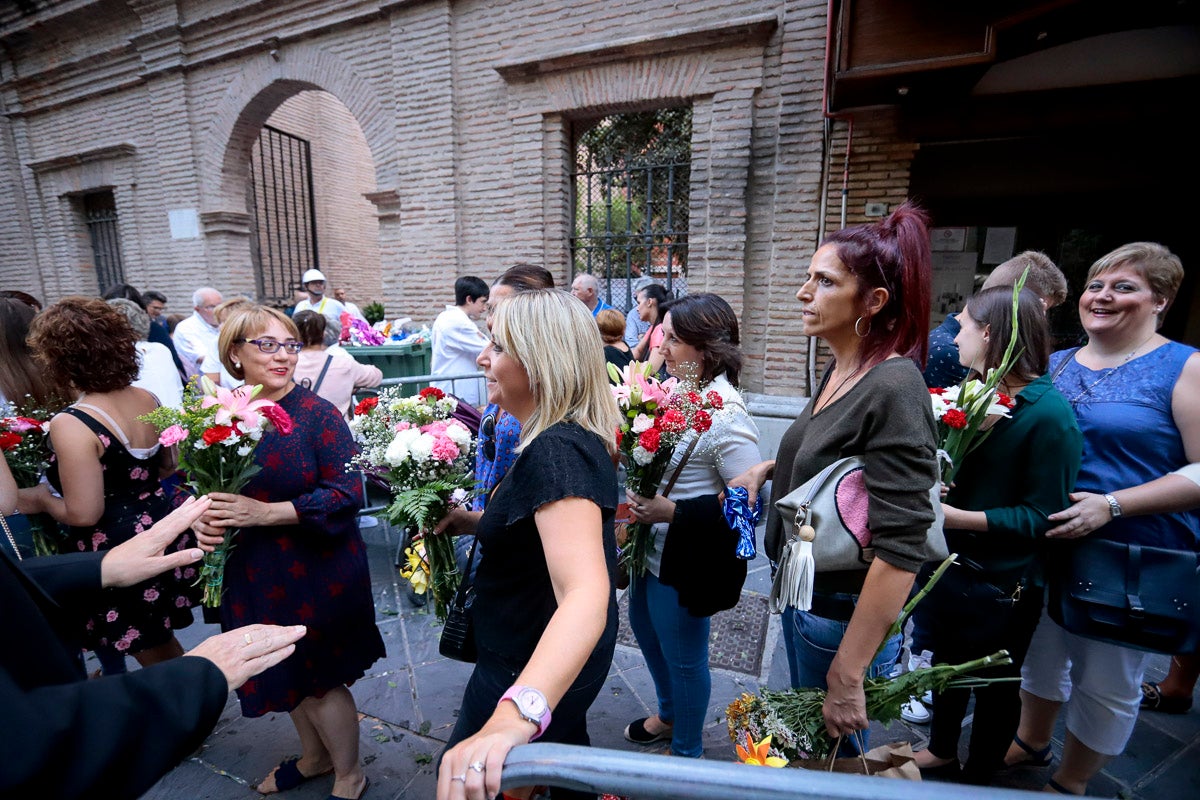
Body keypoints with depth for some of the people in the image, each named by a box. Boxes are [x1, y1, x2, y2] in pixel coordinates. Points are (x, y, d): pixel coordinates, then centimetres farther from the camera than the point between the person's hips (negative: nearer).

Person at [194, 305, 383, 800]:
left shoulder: (317, 414, -17)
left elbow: (348, 494, -21)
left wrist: (265, 512, -25)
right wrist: (201, 519, -12)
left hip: (316, 572, -5)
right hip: (251, 574, 5)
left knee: (320, 679, 11)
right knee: (287, 675, 24)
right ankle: (314, 757, 52)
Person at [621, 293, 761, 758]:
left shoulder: (725, 415, -25)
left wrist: (674, 511, -28)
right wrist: (639, 500, -1)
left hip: (686, 561, -9)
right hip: (653, 548, 9)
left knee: (683, 657, 14)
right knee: (645, 628, 27)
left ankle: (687, 751, 43)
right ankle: (668, 714, 56)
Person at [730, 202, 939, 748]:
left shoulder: (893, 388, -25)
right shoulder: (840, 371, 0)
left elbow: (900, 549, -27)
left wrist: (846, 678, -24)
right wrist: (766, 469, -1)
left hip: (845, 616, -8)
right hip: (803, 596, 8)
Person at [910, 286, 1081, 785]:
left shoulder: (1048, 413, -20)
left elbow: (1041, 516, -20)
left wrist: (959, 517, -28)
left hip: (1002, 580, -6)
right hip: (949, 561, 6)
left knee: (994, 684, 17)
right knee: (946, 662, 24)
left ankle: (978, 778, 40)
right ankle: (942, 751, 48)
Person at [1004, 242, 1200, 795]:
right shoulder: (1053, 364, 4)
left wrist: (1111, 505, -26)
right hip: (1046, 547, 4)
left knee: (1107, 683, 14)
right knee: (1041, 654, 22)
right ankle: (1031, 743, 46)